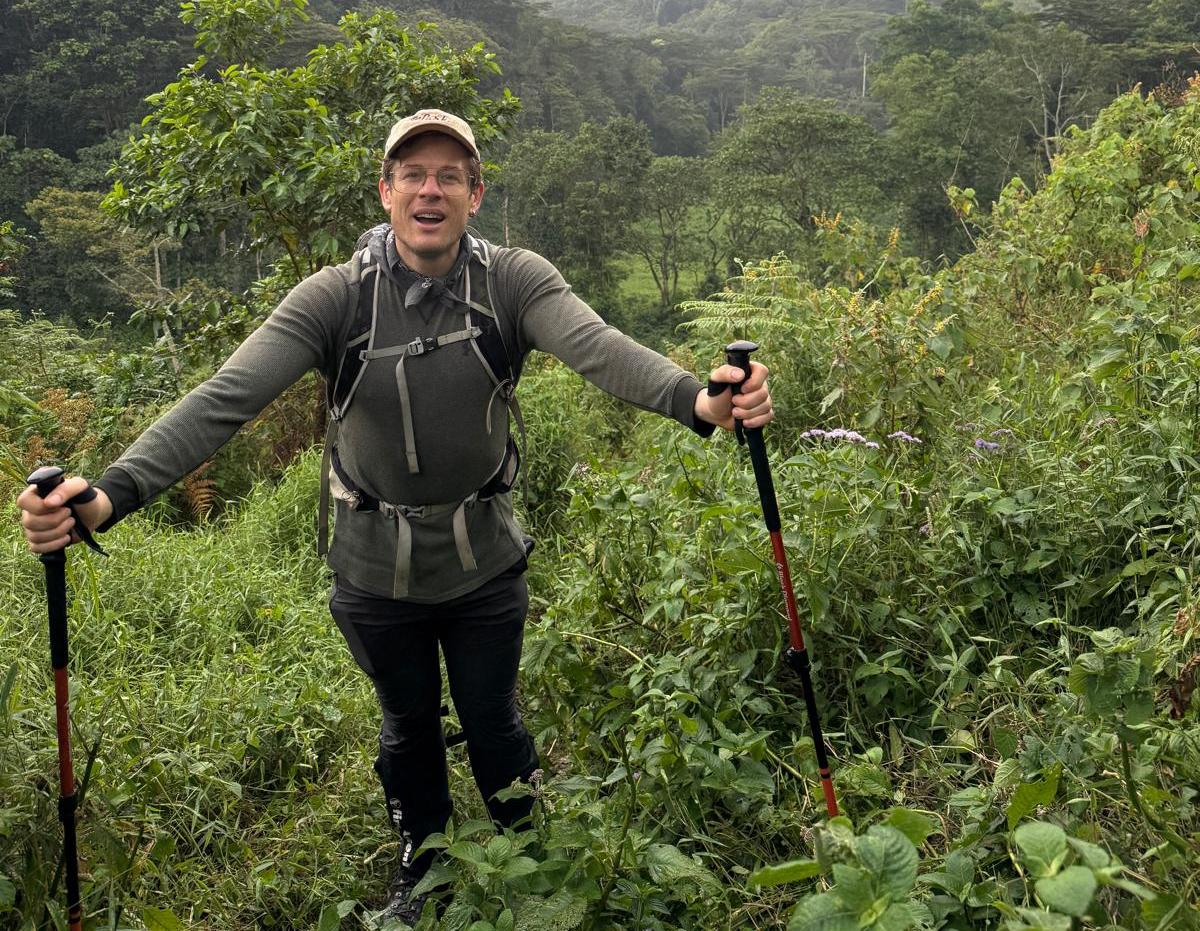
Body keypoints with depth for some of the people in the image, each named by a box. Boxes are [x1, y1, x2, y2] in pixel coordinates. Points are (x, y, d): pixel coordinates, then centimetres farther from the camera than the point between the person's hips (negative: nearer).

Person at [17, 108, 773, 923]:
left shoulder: (515, 281, -15)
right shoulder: (336, 297, -17)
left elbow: (601, 348, -33)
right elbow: (226, 399, -26)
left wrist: (701, 402, -54)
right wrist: (110, 496, -40)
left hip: (486, 563, 0)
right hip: (376, 571, 1)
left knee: (494, 722, 19)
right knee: (409, 726, 23)